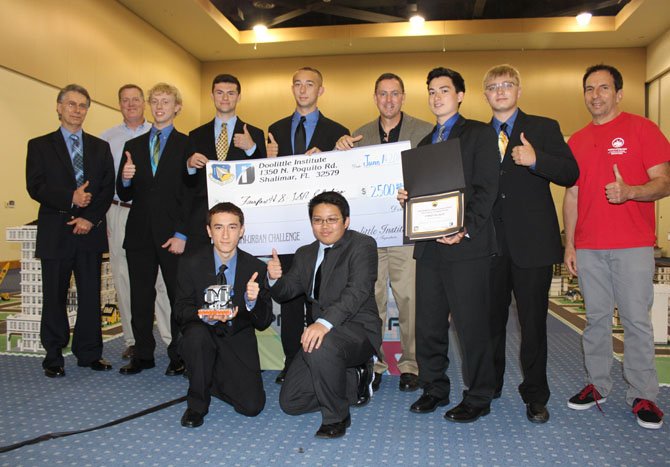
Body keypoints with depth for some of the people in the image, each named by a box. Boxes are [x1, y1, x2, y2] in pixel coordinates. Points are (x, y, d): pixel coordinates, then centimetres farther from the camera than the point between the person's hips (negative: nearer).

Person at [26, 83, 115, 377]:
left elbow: (108, 189, 4)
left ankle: (90, 353, 17)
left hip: (91, 232, 2)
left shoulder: (100, 147, 12)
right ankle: (53, 356, 18)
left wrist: (90, 218, -9)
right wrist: (70, 198, -18)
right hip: (55, 233, -1)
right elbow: (35, 187, -4)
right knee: (54, 297, 6)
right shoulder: (39, 145, 6)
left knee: (91, 295, 6)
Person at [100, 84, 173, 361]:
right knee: (124, 278, 6)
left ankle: (172, 338, 2)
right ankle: (133, 339, 17)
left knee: (162, 276, -5)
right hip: (119, 214, 2)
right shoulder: (107, 138, 10)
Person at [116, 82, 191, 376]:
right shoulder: (133, 146, 14)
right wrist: (124, 179, -10)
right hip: (139, 233, 4)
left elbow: (194, 194, -5)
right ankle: (143, 354, 24)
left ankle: (179, 356, 17)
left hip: (173, 234, -4)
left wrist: (182, 234, -11)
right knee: (140, 297, 10)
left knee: (179, 296, 3)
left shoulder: (187, 145, 1)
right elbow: (124, 195, 13)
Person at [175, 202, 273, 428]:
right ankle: (197, 403, -8)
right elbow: (180, 311, -8)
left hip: (238, 343, 1)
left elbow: (264, 322, -7)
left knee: (252, 407, -12)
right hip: (204, 336, 0)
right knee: (197, 333, -36)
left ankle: (215, 379, 22)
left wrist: (253, 301, -30)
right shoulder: (191, 263, -9)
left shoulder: (255, 268, -9)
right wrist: (207, 315, -30)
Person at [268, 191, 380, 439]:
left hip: (358, 330, -7)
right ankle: (355, 380, 20)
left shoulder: (362, 245, -9)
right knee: (290, 402, 1)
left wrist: (325, 322, -39)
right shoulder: (305, 254, 13)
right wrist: (275, 278, -11)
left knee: (322, 347, -39)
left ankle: (336, 416, -11)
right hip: (321, 332, 7)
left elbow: (358, 290, -24)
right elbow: (285, 292, 14)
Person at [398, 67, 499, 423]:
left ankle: (478, 398, 17)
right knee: (428, 325, 10)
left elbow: (486, 189, -8)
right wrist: (407, 196, 0)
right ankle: (434, 389, 26)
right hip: (429, 246, 6)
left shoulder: (480, 134, 2)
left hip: (466, 246, -6)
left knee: (472, 326, 1)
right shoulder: (425, 143, 21)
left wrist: (466, 229, -19)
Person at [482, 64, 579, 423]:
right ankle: (489, 386, 27)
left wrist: (536, 160, -19)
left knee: (533, 322, 4)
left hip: (532, 242, -2)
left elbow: (571, 174, -2)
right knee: (490, 319, 10)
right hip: (490, 243, 3)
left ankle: (535, 396, 19)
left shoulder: (544, 128, 6)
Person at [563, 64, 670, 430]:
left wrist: (630, 191, -25)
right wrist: (568, 245, 8)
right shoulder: (576, 141, 12)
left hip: (632, 245, -3)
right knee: (596, 318, 9)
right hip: (588, 247, 4)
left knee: (636, 320, 1)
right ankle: (597, 385, 21)